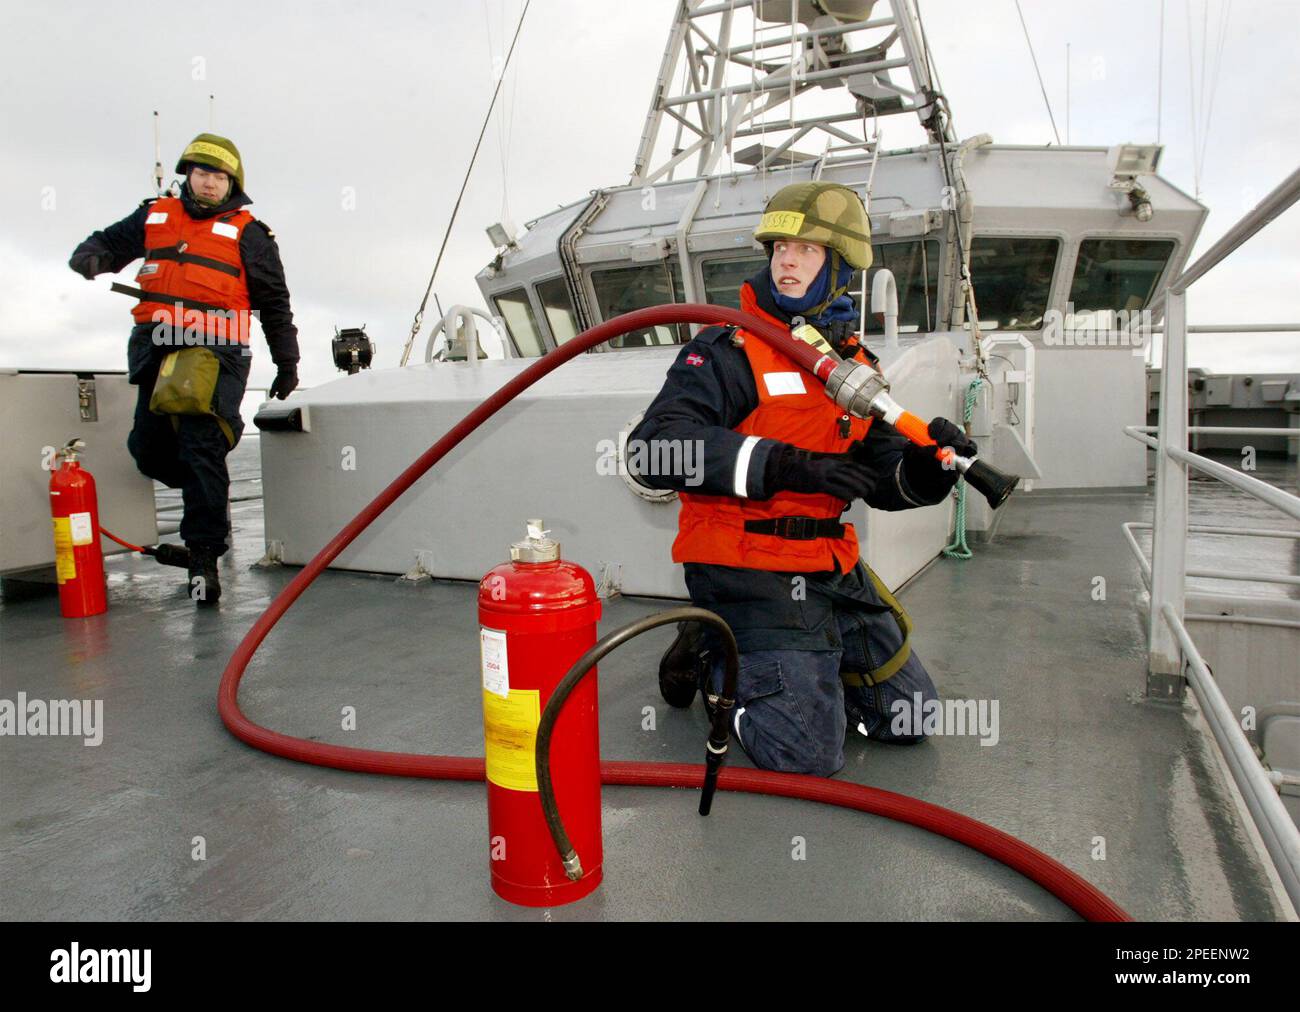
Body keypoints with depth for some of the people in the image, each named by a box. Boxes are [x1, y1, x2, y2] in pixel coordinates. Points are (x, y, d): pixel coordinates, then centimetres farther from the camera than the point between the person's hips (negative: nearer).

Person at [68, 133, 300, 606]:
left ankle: (204, 554, -6)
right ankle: (210, 498, 32)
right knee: (149, 448, 4)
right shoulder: (155, 216, 18)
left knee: (201, 447, -12)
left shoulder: (247, 232, 6)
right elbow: (111, 242, 27)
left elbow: (274, 302, 8)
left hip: (215, 349, -5)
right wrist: (90, 256, 2)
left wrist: (287, 362, 7)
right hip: (157, 346, 5)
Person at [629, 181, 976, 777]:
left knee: (909, 717, 15)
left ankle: (788, 663, 27)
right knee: (806, 753, -14)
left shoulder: (854, 361, 12)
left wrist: (928, 467, -10)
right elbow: (656, 446, -25)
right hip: (747, 568, -7)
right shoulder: (729, 350, -11)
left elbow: (881, 476, 14)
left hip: (832, 566, 8)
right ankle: (711, 662, 10)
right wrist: (784, 465, -33)